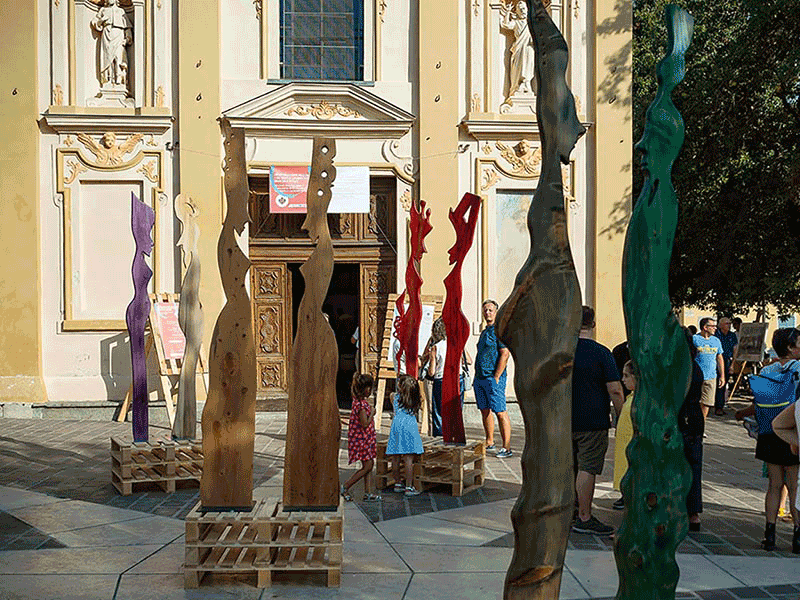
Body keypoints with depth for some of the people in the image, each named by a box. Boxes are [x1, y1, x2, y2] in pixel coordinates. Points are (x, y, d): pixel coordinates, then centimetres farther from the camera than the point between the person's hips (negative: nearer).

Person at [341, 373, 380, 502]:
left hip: (366, 438, 10)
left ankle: (368, 493, 11)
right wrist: (372, 413, -10)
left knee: (369, 464, 9)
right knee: (367, 466, -6)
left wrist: (370, 406, 15)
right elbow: (365, 424, -21)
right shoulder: (361, 404, -21)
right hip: (362, 438, -10)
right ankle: (345, 488, 3)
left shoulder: (359, 400, 10)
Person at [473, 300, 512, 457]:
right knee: (485, 410, 13)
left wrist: (496, 378, -19)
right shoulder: (484, 331, 19)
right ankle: (489, 442, 24)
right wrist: (477, 376, 18)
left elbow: (505, 354, -16)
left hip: (493, 378, -9)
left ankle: (507, 447, -6)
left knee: (500, 412, -8)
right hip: (480, 378, 9)